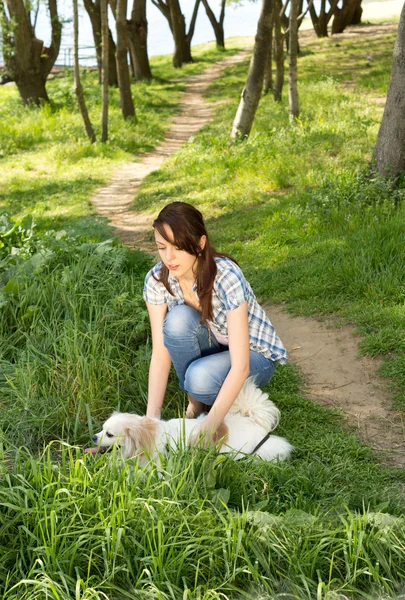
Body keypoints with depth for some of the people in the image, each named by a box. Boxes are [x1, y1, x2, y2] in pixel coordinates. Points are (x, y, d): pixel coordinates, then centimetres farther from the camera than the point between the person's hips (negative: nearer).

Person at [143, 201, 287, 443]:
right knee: (179, 318, -29)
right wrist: (151, 417, -28)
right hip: (211, 347, 4)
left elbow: (240, 367, -35)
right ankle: (195, 403, -7)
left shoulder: (226, 277, -32)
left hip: (253, 355, -4)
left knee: (200, 377, -36)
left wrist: (207, 430, -40)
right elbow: (160, 353, -17)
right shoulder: (157, 280, -18)